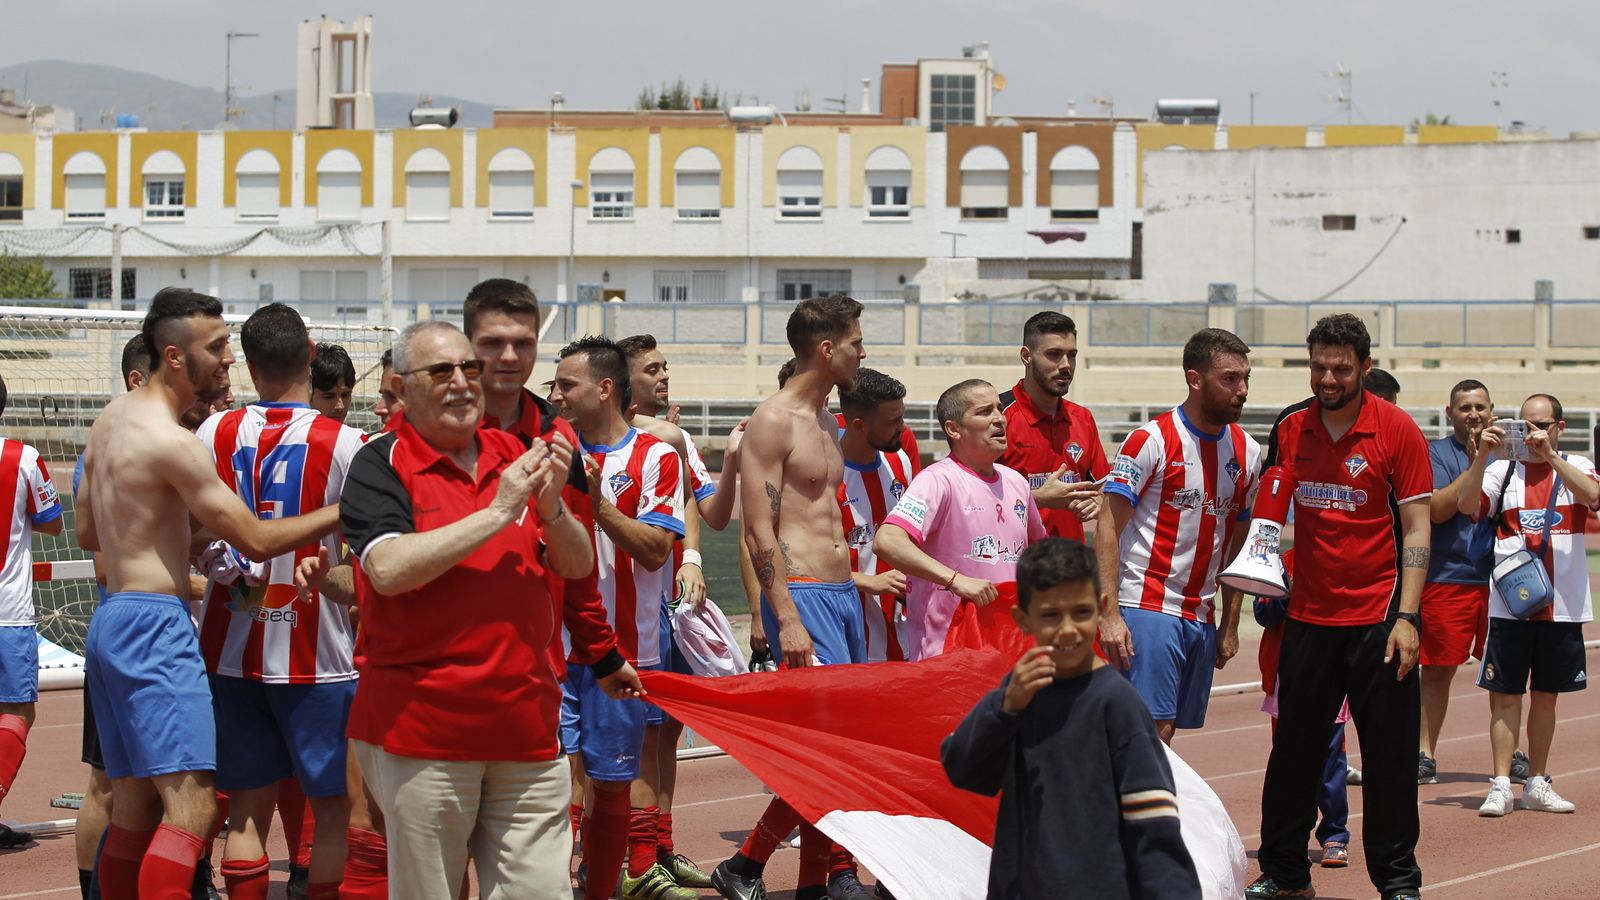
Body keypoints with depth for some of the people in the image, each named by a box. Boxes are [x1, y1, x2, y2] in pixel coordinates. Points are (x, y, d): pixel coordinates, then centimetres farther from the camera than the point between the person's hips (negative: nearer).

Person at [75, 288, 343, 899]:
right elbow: (257, 540, -14)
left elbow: (86, 533, 23)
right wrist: (344, 511, -6)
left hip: (112, 617, 10)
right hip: (155, 624, -10)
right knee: (191, 806, -16)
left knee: (135, 804, 12)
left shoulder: (111, 419, 13)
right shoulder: (170, 441, -16)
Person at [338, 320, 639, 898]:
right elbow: (389, 569, -19)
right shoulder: (380, 466, -2)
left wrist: (551, 505, -9)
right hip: (423, 728, -4)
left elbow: (578, 566, 12)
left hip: (526, 727, 5)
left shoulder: (515, 457, 14)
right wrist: (497, 512, -16)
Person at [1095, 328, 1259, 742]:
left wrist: (1231, 626, 15)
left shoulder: (1247, 451, 11)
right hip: (1148, 609, -6)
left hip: (1202, 616, 6)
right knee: (1154, 728, -14)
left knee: (1166, 731, 6)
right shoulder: (1152, 441, -8)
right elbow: (1107, 529, -10)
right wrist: (1109, 614, -18)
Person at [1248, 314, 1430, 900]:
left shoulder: (1396, 430, -6)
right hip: (1307, 618, 3)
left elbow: (1417, 528, -6)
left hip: (1377, 619, -3)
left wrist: (1406, 617, -13)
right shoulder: (1290, 431, 5)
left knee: (1389, 757, 1)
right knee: (1294, 752, 8)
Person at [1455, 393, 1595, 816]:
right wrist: (1482, 455, -21)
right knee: (1505, 695, -5)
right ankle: (1501, 786, -5)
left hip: (1562, 605, 1)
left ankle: (1537, 784, 20)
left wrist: (1550, 455, -22)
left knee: (1546, 697, 11)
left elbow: (1594, 496, -16)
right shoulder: (1503, 470, 5)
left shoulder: (1576, 467, 6)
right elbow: (1466, 505, -10)